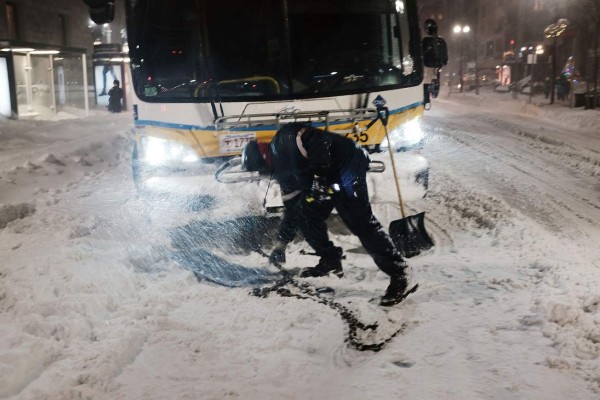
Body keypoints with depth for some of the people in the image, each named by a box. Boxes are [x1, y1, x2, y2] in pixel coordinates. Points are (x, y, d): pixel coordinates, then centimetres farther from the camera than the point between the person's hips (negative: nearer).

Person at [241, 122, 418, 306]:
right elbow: (291, 205, 22)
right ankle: (330, 261, 18)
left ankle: (401, 276, -17)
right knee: (304, 213, 8)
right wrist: (282, 242, 24)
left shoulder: (285, 140, -9)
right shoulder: (281, 169, 18)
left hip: (348, 161, -10)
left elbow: (316, 140, -23)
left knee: (359, 219, -18)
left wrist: (320, 173, -28)